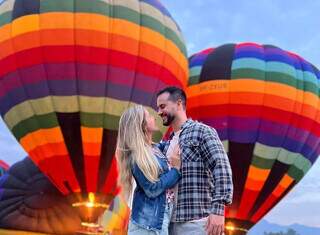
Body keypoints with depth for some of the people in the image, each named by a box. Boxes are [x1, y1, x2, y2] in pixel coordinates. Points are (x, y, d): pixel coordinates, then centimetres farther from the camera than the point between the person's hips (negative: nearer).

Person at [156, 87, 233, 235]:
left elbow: (222, 167, -14)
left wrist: (218, 210, -23)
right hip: (171, 222, 7)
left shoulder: (202, 131, -3)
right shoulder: (167, 144, 18)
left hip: (197, 222, -7)